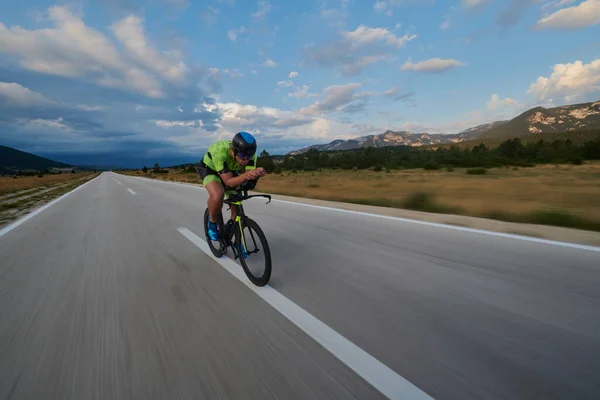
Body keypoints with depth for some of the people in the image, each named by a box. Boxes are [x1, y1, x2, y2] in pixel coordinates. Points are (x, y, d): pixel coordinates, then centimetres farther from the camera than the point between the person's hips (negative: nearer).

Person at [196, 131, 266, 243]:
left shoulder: (249, 154, -29)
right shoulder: (220, 151, -42)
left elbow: (248, 185, -30)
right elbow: (229, 182, -40)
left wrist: (256, 174, -52)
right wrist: (246, 175, -58)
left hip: (230, 171, 5)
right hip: (209, 169, -4)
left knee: (237, 203, -2)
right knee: (218, 195, -35)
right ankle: (212, 222, -2)